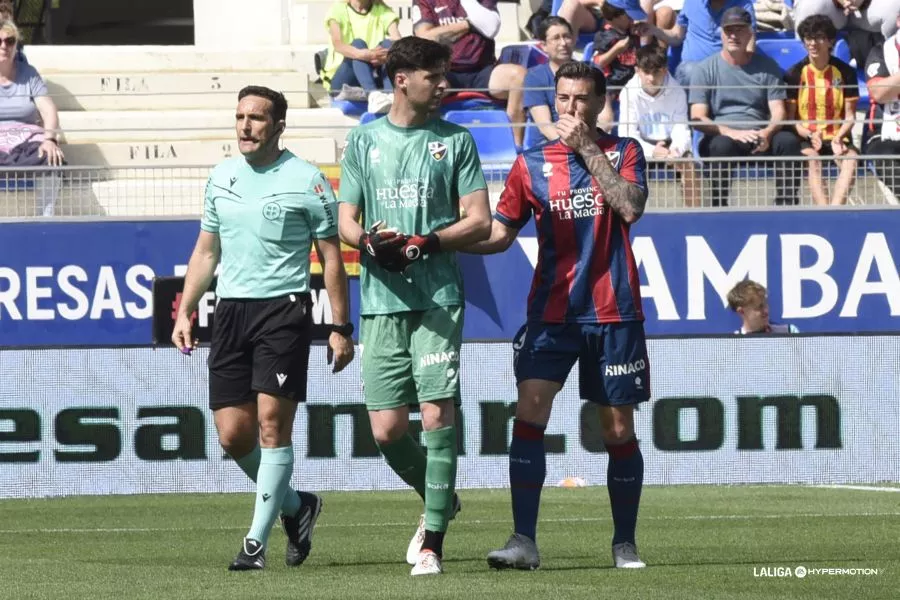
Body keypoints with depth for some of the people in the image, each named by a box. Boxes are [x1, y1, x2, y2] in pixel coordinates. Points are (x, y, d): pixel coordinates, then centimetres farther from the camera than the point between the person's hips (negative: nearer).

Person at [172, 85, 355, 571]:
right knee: (233, 434, 0)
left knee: (272, 422, -11)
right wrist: (184, 312, 13)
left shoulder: (306, 180, -3)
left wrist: (340, 328, -4)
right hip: (230, 310, 5)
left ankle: (256, 540, -8)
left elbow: (331, 258, -1)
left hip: (283, 309, -5)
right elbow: (206, 251, 21)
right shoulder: (221, 177, 12)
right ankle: (295, 505, 24)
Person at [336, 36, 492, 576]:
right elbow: (346, 222, 11)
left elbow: (480, 223, 3)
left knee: (437, 414, -13)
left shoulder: (456, 140, 7)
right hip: (381, 302, 2)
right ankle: (439, 501, 27)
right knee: (387, 429, -1)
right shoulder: (364, 141, 12)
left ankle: (433, 542, -8)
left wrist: (425, 242, -13)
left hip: (439, 298, -2)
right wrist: (371, 242, -12)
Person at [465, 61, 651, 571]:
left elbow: (631, 207, -13)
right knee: (529, 416, -15)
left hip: (613, 313, -1)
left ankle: (625, 542, 19)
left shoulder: (624, 152, 5)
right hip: (552, 312, 1)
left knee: (619, 431, 4)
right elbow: (500, 232, 10)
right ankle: (524, 541, -16)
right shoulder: (533, 164, 8)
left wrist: (588, 149, -12)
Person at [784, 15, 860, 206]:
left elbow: (850, 116, 6)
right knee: (812, 160, -36)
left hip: (837, 138, 2)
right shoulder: (794, 74, 4)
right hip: (806, 139, -1)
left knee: (851, 159, -32)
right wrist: (809, 135, -17)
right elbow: (790, 118, 3)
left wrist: (838, 138, -14)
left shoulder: (845, 72, 6)